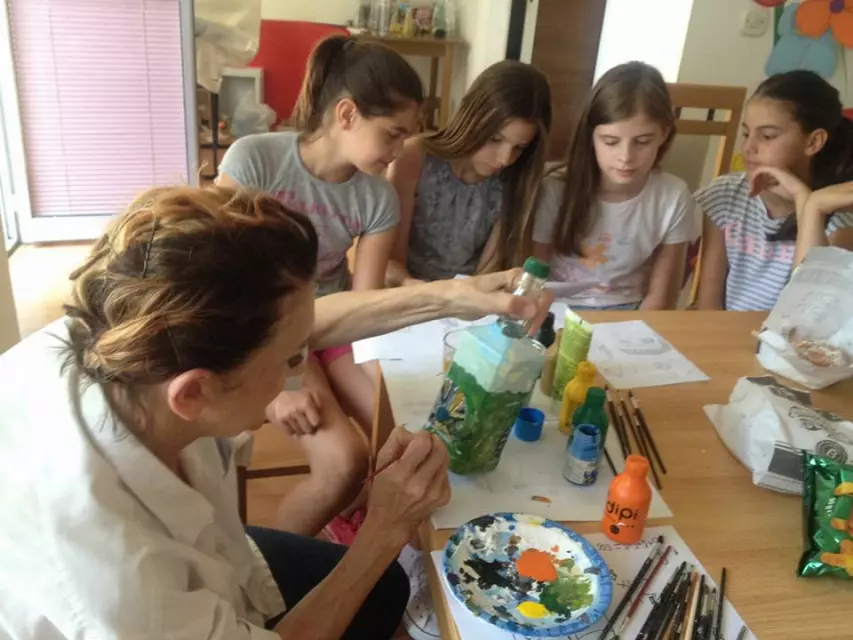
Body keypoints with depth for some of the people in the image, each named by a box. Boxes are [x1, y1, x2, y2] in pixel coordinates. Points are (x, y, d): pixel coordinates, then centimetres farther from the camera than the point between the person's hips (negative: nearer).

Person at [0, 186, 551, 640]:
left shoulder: (126, 346, -31)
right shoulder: (108, 572, -47)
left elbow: (311, 323, -13)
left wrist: (450, 297, -15)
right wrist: (387, 529, -25)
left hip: (185, 561, 5)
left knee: (384, 589, 17)